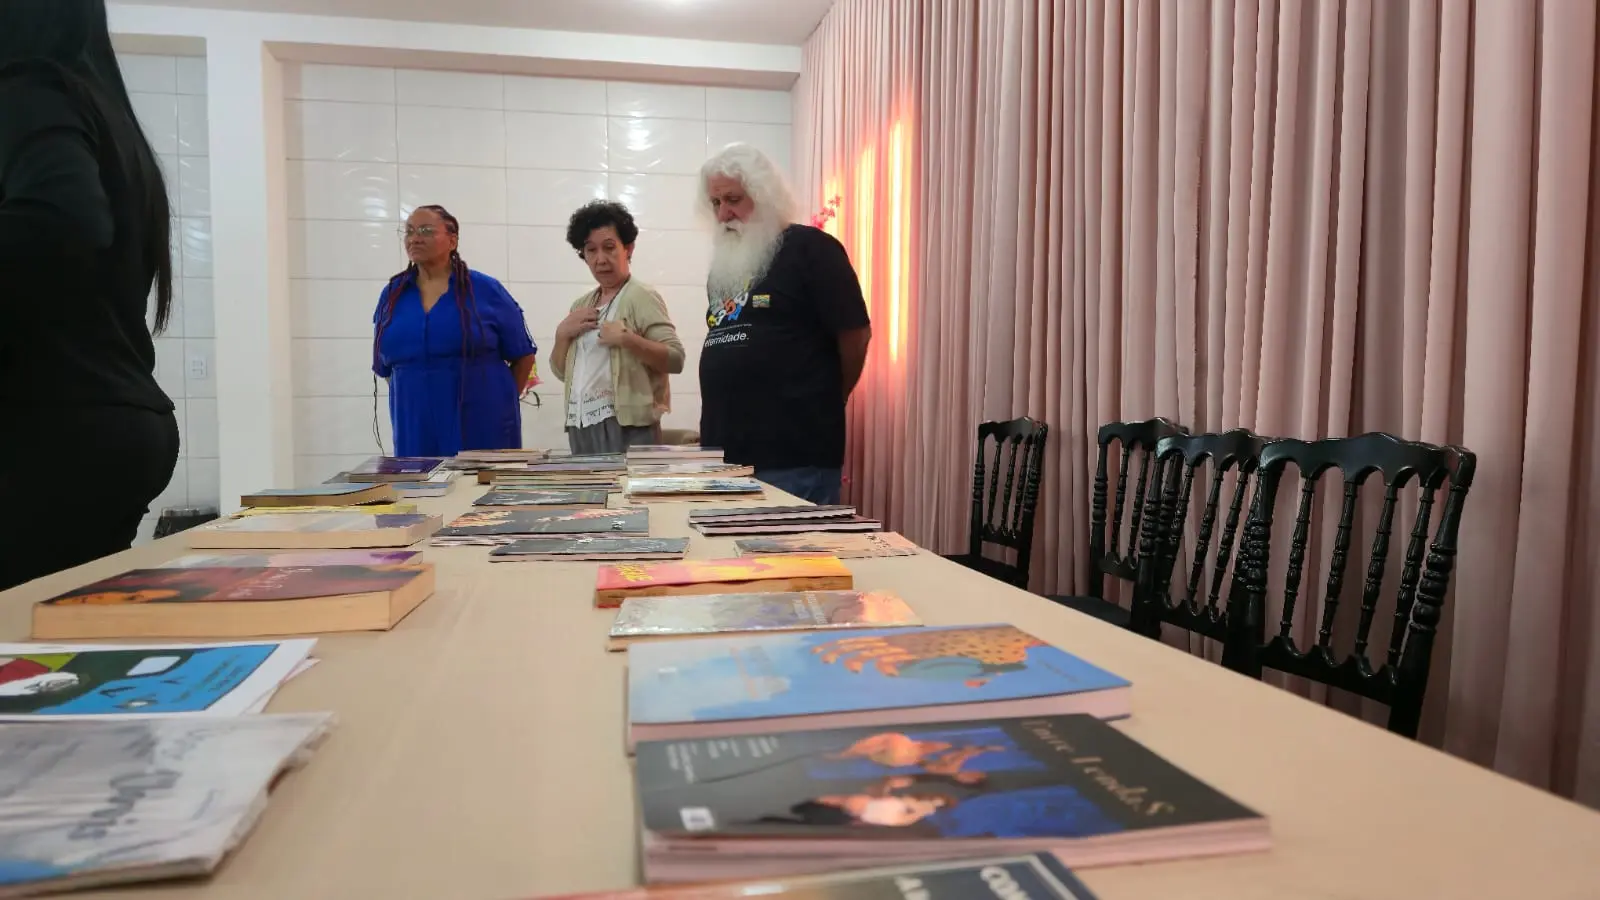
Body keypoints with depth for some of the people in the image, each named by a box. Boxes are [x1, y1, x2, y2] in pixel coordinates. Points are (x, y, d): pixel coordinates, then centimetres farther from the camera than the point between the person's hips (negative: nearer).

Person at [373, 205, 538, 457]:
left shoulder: (485, 290, -1)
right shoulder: (391, 295, 9)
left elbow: (523, 355, 5)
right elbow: (384, 367, 18)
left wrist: (500, 402, 5)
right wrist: (413, 397, 12)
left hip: (483, 427, -3)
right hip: (415, 431, 3)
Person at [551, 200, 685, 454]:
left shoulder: (641, 296, -4)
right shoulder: (581, 305, 17)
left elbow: (675, 359, -14)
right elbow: (561, 372, 19)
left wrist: (627, 338, -24)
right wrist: (562, 334, 2)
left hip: (626, 426, -6)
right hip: (580, 426, 7)